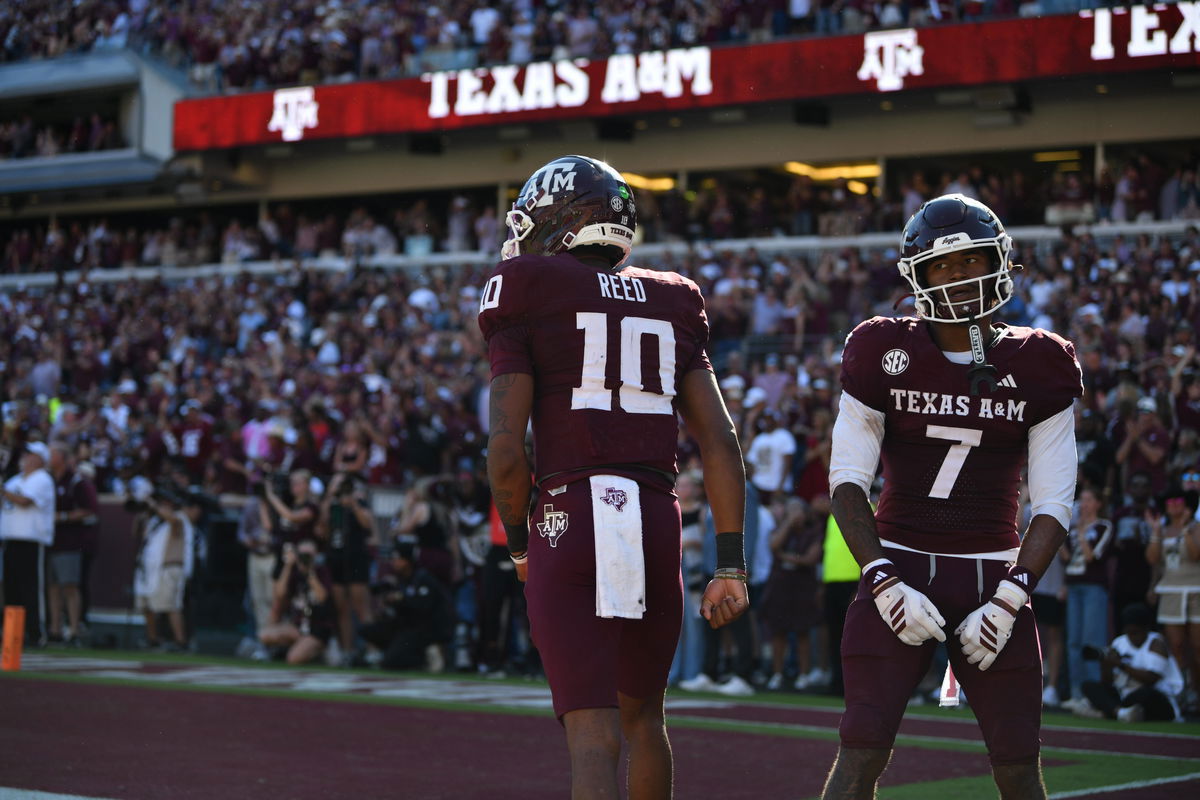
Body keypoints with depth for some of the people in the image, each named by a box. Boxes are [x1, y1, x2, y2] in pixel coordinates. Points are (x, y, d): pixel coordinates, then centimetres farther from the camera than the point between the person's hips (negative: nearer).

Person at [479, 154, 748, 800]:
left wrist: (520, 546, 11)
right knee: (642, 713, 24)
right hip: (658, 520, 4)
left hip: (569, 517, -4)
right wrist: (730, 563, 10)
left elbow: (506, 453, -4)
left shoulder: (526, 295, 3)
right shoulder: (671, 305, 17)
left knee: (593, 737, -7)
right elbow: (719, 441, 9)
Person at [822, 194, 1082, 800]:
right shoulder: (886, 356, 1)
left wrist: (1008, 600, -9)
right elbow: (847, 481, -2)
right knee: (862, 751, -10)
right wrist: (885, 583, -13)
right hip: (900, 568, -1)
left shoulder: (1037, 367, 4)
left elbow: (1053, 504, 2)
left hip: (994, 578, 1)